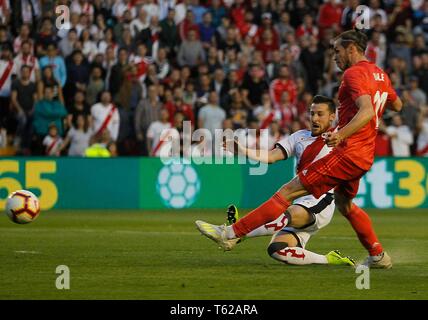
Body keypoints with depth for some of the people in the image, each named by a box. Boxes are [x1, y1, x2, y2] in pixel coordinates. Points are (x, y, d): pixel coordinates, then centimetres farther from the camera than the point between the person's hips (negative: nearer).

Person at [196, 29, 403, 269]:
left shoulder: (354, 73, -12)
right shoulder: (379, 74, 15)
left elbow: (366, 112, -28)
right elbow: (398, 105, 30)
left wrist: (341, 134, -40)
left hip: (348, 153, -9)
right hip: (364, 156, 9)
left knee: (289, 191, -12)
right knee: (344, 203, 31)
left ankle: (232, 233, -16)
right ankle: (378, 256, 35)